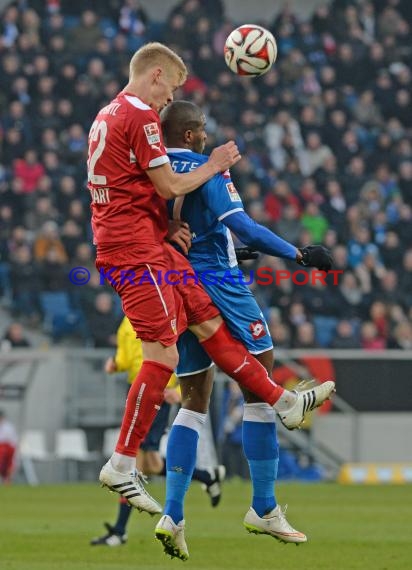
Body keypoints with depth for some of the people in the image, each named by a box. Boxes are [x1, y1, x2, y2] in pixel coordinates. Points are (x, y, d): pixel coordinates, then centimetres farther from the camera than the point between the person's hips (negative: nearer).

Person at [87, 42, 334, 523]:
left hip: (145, 244, 10)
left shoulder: (108, 115, 19)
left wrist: (167, 226, 12)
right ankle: (121, 466, -10)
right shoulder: (140, 115, -11)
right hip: (137, 249, -10)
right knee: (163, 353, -11)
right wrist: (213, 166, 4)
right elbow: (169, 185, -13)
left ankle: (282, 401, 17)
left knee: (209, 322, 12)